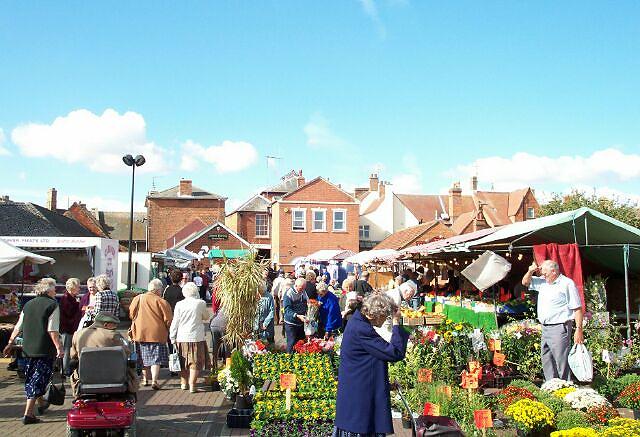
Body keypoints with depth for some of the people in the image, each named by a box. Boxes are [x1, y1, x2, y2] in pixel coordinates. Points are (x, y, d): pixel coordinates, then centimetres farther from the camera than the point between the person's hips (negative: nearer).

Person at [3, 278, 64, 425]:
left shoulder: (28, 304, 11)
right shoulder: (52, 305, -9)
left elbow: (18, 327, 13)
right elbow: (52, 330, -16)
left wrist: (11, 343, 22)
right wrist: (59, 348, -15)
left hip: (28, 349, 7)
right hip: (45, 350, -7)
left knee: (31, 378, 20)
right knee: (38, 379, -2)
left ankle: (41, 403, 40)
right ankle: (28, 414, -6)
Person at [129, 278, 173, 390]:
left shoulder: (137, 299, 2)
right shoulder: (161, 302, -10)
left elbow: (131, 315, 8)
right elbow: (168, 319, -8)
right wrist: (166, 329, 10)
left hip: (140, 333, 4)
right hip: (157, 334, -4)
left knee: (143, 358, 18)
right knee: (156, 359, 1)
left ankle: (145, 379, 27)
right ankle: (154, 381, -7)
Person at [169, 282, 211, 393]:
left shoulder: (179, 304, -3)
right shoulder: (201, 303, -6)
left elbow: (175, 322, 0)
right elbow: (207, 318, 8)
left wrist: (172, 337, 8)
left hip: (182, 338, 2)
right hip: (197, 337, -2)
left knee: (183, 362, 16)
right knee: (195, 362, 4)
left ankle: (183, 383, 26)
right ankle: (192, 385, 0)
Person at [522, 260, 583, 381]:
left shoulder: (567, 284, -7)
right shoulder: (542, 282, 14)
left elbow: (577, 309, -10)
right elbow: (525, 282, 26)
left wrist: (579, 330, -15)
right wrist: (530, 271, 6)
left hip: (559, 328, -8)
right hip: (545, 329, 8)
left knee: (561, 361, -8)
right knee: (546, 361, 12)